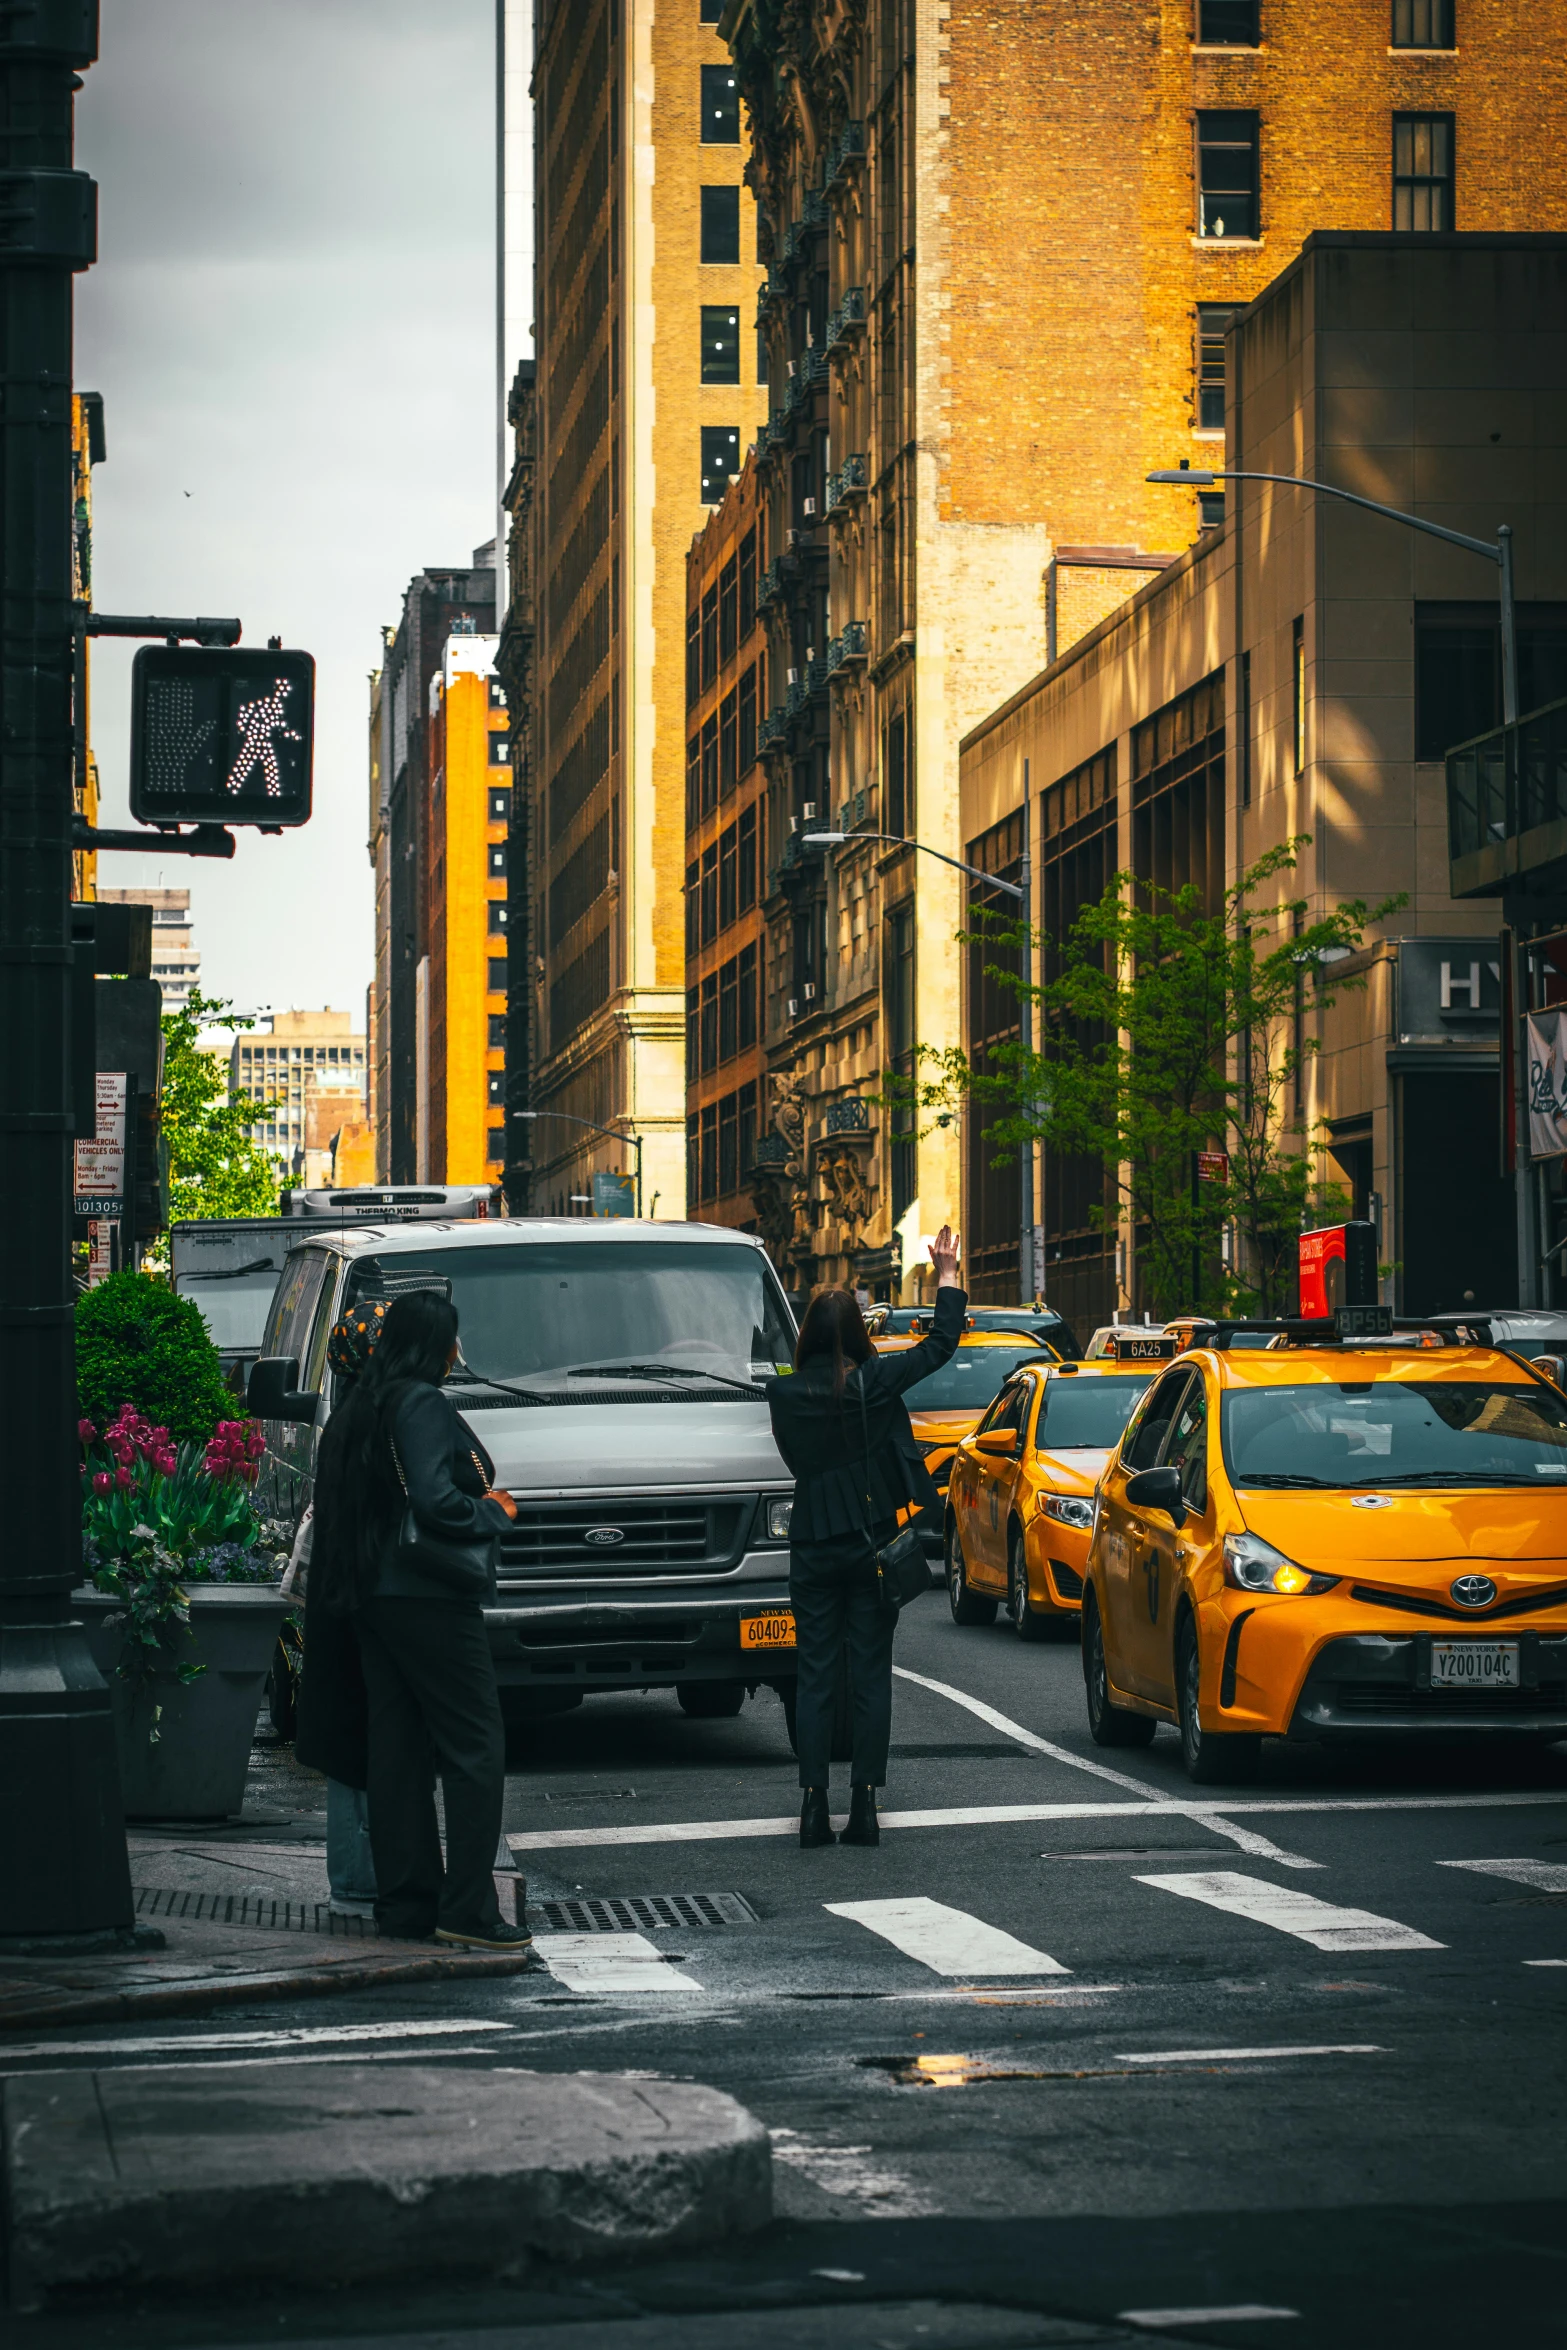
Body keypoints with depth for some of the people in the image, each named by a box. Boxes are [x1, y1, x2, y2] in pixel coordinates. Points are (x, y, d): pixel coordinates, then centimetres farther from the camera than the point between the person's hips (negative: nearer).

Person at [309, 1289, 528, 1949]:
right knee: (475, 1745, -5)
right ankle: (467, 1908, -8)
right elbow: (435, 1504, -23)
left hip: (372, 1597, 9)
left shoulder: (360, 1407, 13)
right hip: (427, 1597, -9)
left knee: (396, 1747, 10)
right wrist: (495, 1510, -7)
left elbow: (331, 1502, 16)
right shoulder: (421, 1404, -14)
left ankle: (405, 1903, 12)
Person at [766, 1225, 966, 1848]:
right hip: (872, 1541, -1)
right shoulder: (874, 1382, -9)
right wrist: (947, 1276, 13)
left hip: (812, 1547, 1)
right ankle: (864, 1806, 2)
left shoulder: (784, 1393, -6)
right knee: (871, 1676, 5)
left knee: (814, 1677, 5)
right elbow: (941, 1343, 2)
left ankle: (814, 1806, 0)